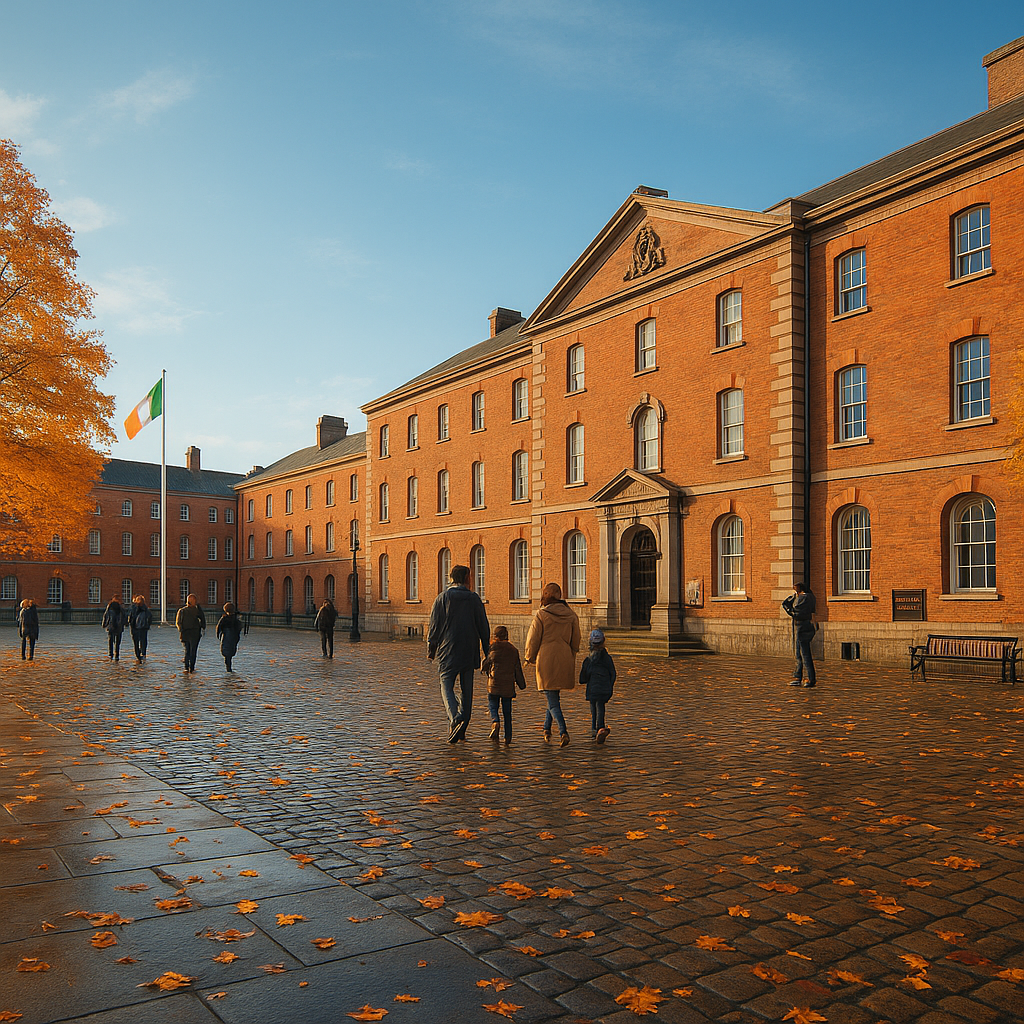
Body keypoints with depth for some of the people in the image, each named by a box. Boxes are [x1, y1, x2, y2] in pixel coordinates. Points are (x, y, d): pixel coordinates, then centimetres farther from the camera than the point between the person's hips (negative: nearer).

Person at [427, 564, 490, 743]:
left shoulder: (442, 598, -2)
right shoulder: (474, 598, 2)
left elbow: (434, 627, -3)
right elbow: (483, 627, 3)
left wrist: (431, 650, 6)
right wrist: (486, 651, 11)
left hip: (448, 652, -2)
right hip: (469, 652, 2)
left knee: (447, 688, 2)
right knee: (466, 690, 9)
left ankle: (455, 720, -22)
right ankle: (461, 728, 9)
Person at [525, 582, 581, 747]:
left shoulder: (541, 614, -7)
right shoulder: (571, 615, 6)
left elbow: (533, 639, -3)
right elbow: (575, 641, 11)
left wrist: (530, 658, 12)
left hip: (546, 659, -5)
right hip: (564, 660, 5)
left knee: (552, 700, -3)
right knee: (555, 695, 20)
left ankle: (564, 732, -18)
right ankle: (547, 729, 29)